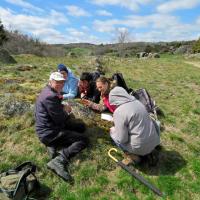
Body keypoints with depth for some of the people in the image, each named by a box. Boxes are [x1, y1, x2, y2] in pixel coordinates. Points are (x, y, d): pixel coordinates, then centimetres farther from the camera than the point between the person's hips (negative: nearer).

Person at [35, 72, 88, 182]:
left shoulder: (49, 91, 9)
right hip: (49, 133, -10)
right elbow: (59, 119, -22)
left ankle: (55, 145, 3)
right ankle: (58, 161, -21)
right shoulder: (50, 96, -24)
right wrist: (66, 110, -2)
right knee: (84, 140, -12)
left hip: (49, 126, 10)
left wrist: (64, 107, 0)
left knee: (81, 127, 13)